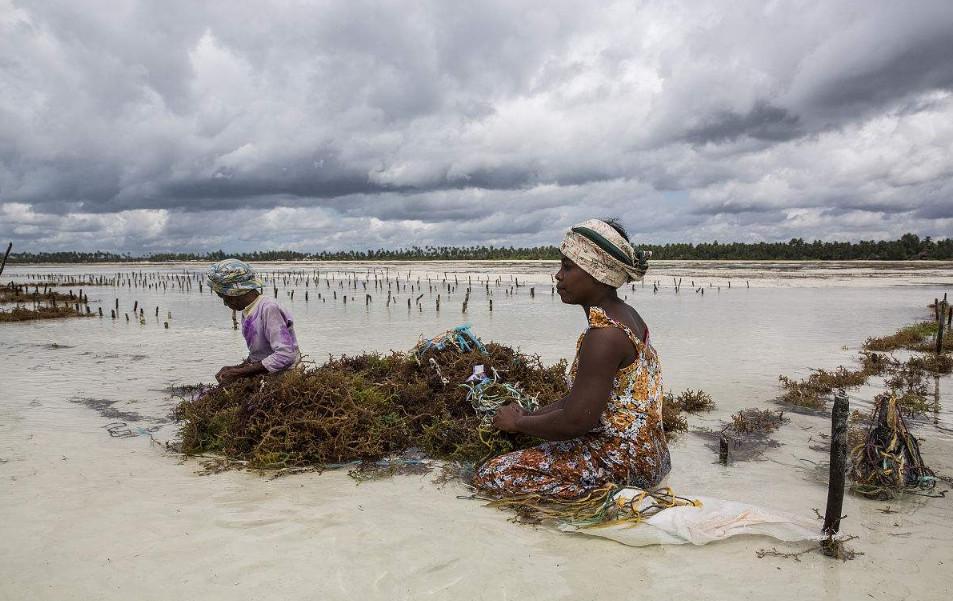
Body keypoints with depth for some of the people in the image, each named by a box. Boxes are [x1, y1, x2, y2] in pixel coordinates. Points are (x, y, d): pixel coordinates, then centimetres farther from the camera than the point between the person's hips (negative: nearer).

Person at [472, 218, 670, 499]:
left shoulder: (604, 334, -25)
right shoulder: (625, 316, 7)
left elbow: (575, 421, -25)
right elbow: (583, 396, 13)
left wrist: (518, 422, -9)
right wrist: (531, 415, 6)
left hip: (622, 462, -10)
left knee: (489, 476, -11)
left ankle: (608, 493, -5)